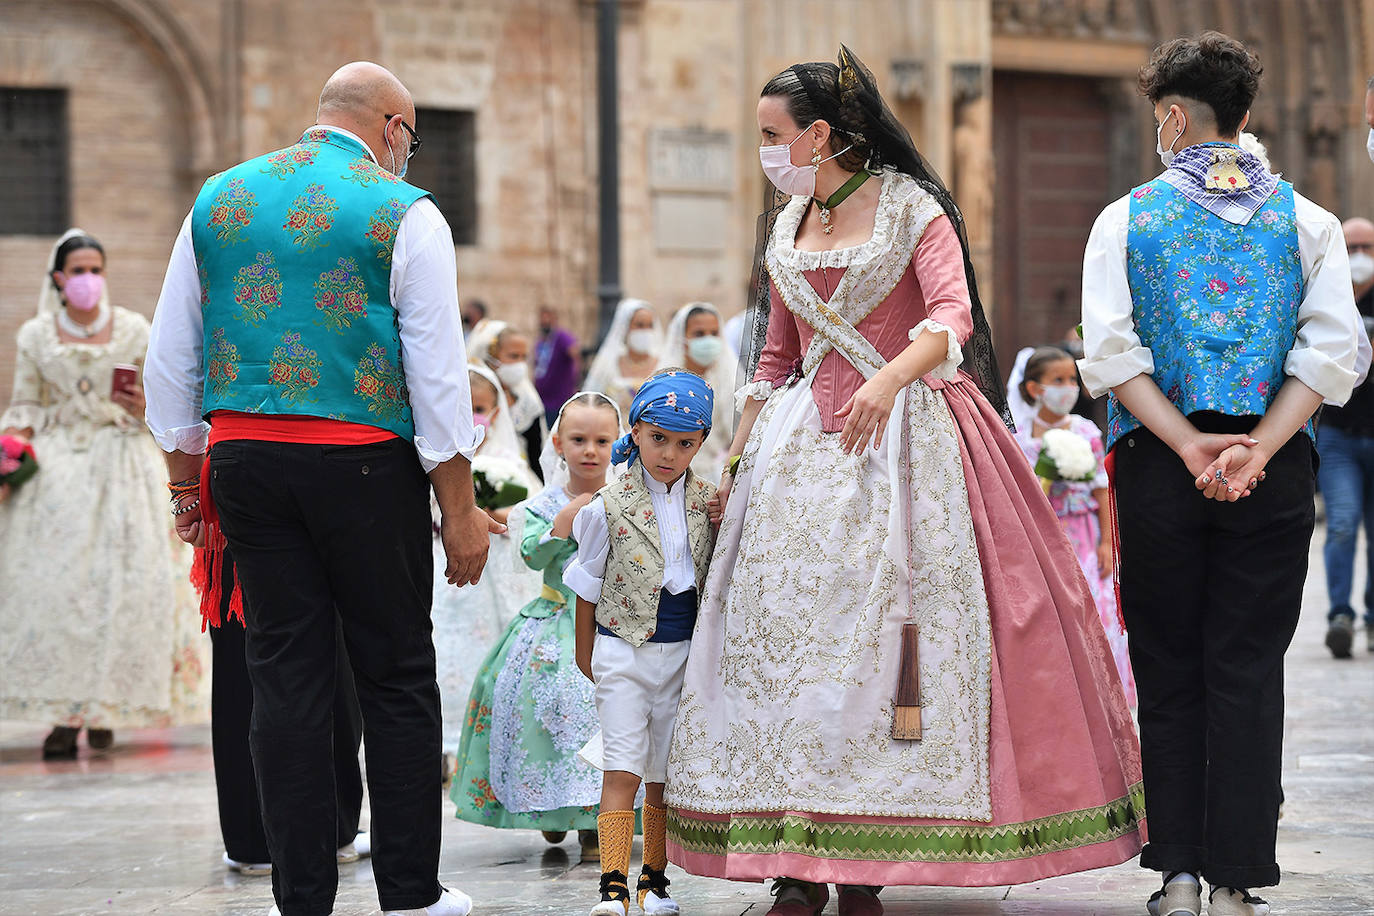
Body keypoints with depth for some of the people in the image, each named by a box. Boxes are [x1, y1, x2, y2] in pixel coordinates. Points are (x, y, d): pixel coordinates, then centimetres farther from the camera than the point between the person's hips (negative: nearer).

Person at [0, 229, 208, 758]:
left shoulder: (134, 331, 6)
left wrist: (142, 406, -11)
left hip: (120, 465, 0)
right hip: (55, 465, 0)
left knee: (120, 581, -8)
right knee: (52, 582, -11)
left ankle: (105, 710, 4)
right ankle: (62, 714, -10)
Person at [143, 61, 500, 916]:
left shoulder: (217, 200, 11)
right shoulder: (404, 213, -2)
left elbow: (171, 357, 13)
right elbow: (438, 373, -6)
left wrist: (186, 482, 19)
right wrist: (460, 508, -2)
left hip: (244, 457, 4)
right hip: (364, 462, -4)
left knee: (286, 676, 6)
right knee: (397, 675, 7)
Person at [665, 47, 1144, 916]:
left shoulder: (910, 207, -2)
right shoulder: (787, 228, 16)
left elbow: (952, 314, -16)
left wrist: (888, 382, -34)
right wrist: (736, 460, 17)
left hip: (903, 436, -5)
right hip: (805, 443, 5)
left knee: (883, 627, -10)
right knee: (789, 626, -5)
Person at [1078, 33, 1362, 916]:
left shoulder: (1126, 219, 3)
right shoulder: (1307, 221, 6)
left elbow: (1110, 350, -9)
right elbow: (1331, 352, -7)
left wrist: (1188, 445, -11)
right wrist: (1254, 450, -12)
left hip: (1158, 468, 0)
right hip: (1274, 473, 0)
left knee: (1169, 672, 9)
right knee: (1249, 670, 3)